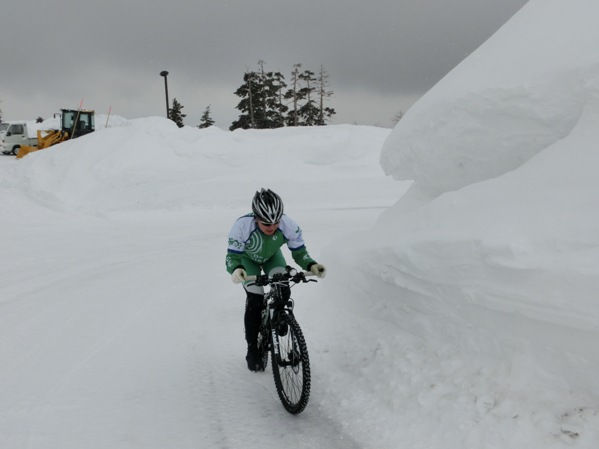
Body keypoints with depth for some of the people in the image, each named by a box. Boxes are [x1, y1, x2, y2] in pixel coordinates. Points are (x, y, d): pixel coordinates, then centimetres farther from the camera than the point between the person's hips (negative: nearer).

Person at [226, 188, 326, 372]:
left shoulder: (289, 226, -36)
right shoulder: (242, 226, -42)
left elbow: (299, 253, -25)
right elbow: (232, 256, -37)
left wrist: (312, 265, -45)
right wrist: (236, 270, -59)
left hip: (272, 256, 2)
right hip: (248, 258, -2)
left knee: (284, 292, -19)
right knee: (255, 299, -16)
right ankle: (252, 350, 0)